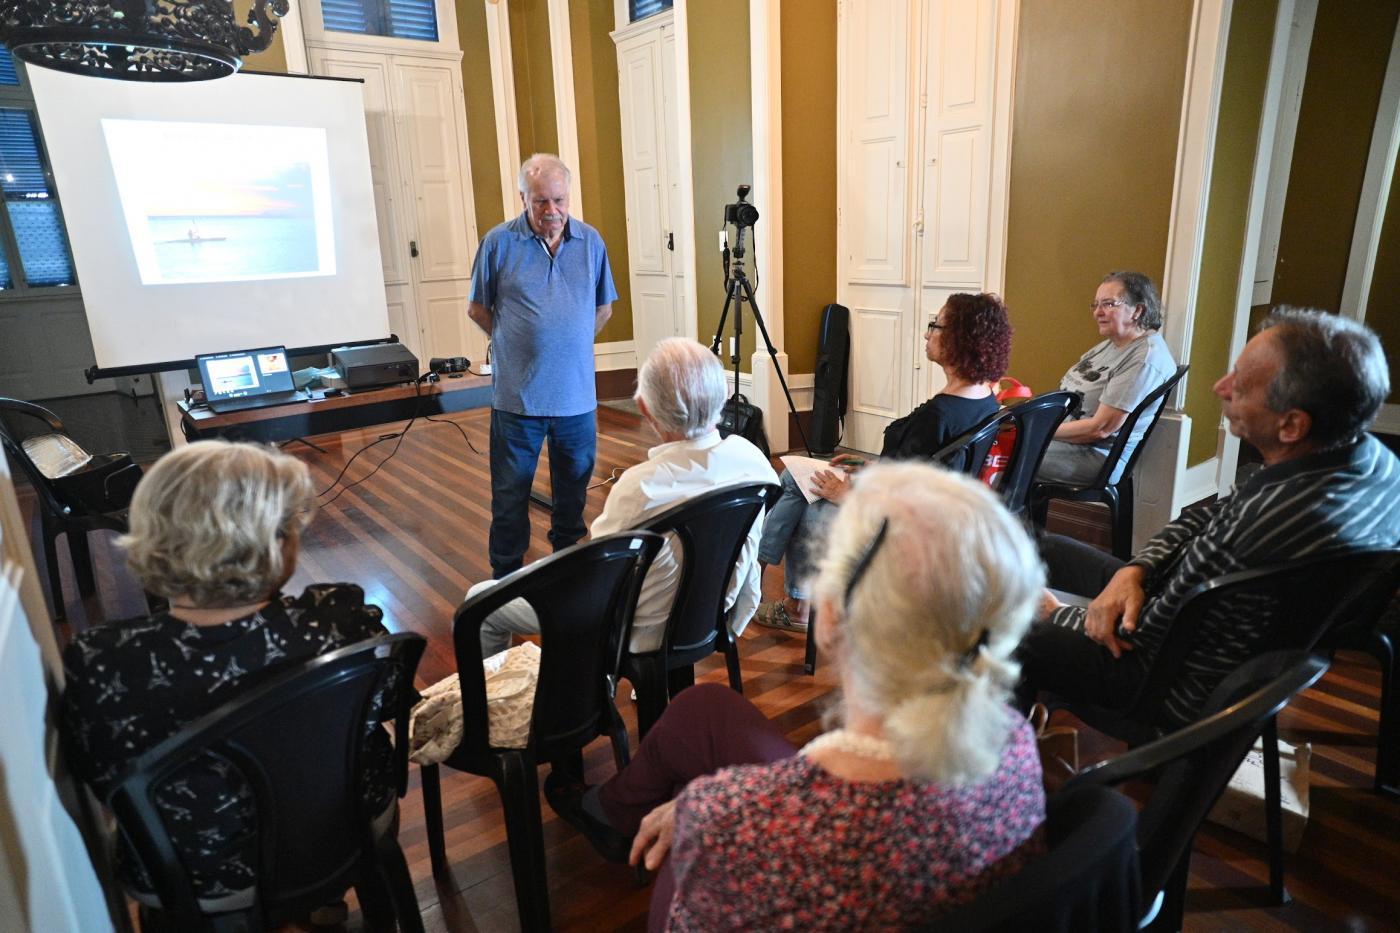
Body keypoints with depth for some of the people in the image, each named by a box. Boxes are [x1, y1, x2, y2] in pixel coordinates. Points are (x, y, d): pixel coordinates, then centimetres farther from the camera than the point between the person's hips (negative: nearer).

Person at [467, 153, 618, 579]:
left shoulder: (591, 241, 4)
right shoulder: (499, 242, -4)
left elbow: (603, 309, 13)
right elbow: (477, 309, 5)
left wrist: (569, 343, 10)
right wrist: (516, 343, 5)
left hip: (578, 395, 3)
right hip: (517, 396, -2)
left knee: (574, 485, 16)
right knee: (511, 493, 7)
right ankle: (506, 574, 21)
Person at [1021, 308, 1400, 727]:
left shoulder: (1271, 527, -39)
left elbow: (1151, 633, -25)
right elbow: (1209, 515, 2)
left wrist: (1054, 615, -8)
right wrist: (1135, 569, -13)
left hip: (1195, 690, -9)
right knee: (1047, 549, 16)